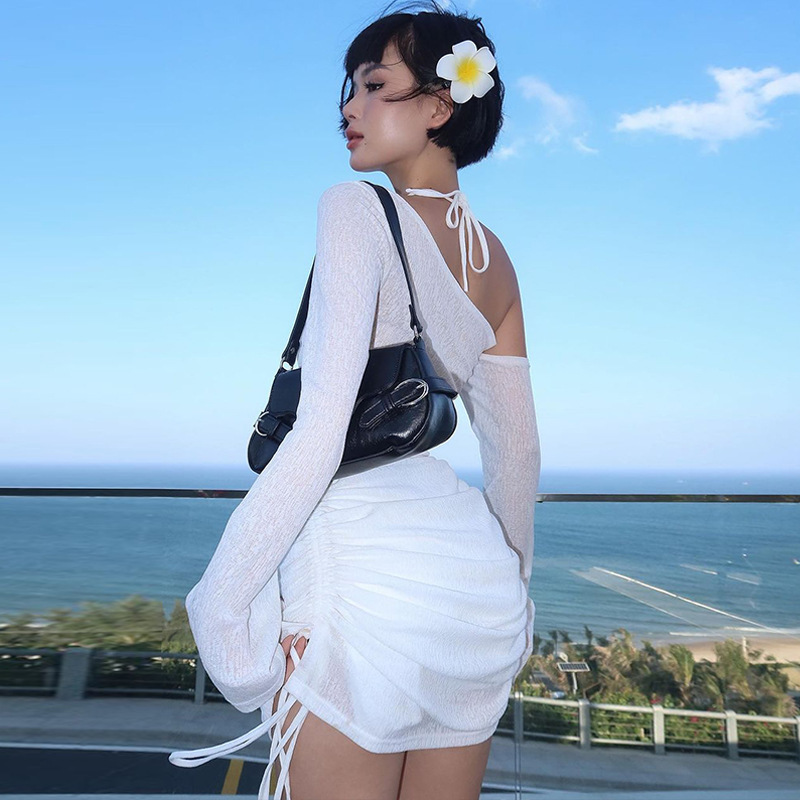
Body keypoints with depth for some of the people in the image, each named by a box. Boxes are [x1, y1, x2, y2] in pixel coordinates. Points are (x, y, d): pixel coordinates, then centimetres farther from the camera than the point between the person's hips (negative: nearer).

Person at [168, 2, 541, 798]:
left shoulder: (357, 208, -10)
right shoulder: (494, 259, 10)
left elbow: (320, 435, -21)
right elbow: (517, 450, 14)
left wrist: (220, 603, -11)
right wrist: (512, 582, 26)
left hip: (365, 575, -7)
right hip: (472, 571, 8)